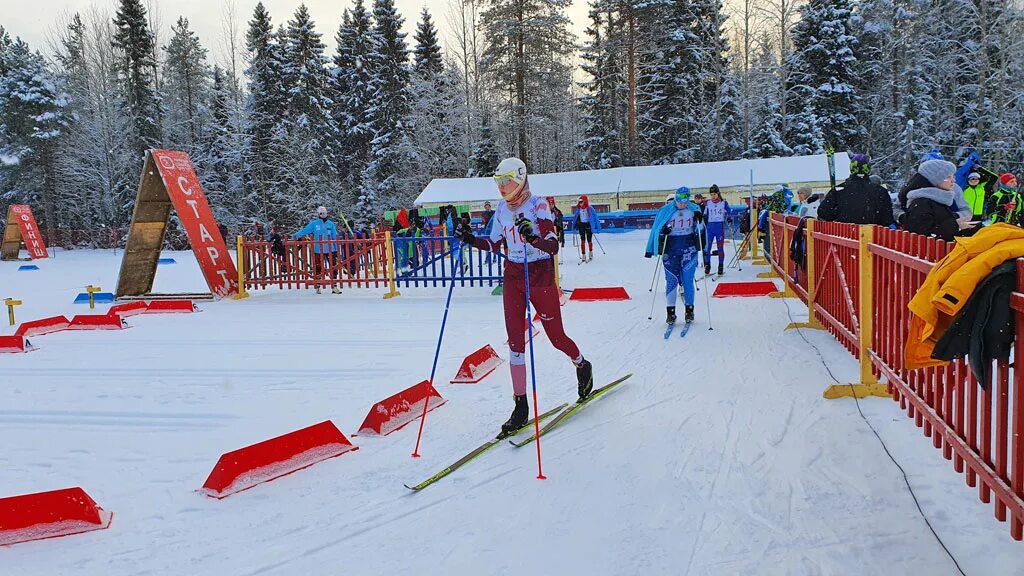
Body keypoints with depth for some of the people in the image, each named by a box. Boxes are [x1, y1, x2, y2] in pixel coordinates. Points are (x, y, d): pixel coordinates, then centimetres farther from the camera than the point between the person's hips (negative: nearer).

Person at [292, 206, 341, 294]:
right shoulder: (314, 224, 2)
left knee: (334, 268, -2)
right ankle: (318, 286, 15)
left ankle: (334, 287, 5)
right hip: (318, 250, -2)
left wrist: (336, 249, 9)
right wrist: (296, 235, -18)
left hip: (330, 250, 2)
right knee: (318, 269, 4)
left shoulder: (330, 224, 7)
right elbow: (305, 231, -4)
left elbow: (335, 237, 10)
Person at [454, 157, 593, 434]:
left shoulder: (538, 205, -12)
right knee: (514, 341, 0)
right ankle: (521, 406, 6)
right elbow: (494, 244, 16)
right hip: (512, 276, 5)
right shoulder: (502, 209, 6)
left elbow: (553, 247, -19)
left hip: (540, 276, -5)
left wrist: (532, 237, -37)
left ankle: (583, 367, 39)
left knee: (556, 336, 6)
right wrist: (471, 239, 0)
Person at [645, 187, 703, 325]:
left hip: (689, 248, 1)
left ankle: (689, 310, 10)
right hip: (670, 248, -1)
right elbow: (657, 229, 1)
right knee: (672, 280, -1)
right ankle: (670, 312, 6)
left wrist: (699, 219, -9)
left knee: (687, 280, -1)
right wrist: (656, 240, -8)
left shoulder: (694, 209, 3)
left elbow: (699, 229, 9)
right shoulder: (666, 210, -2)